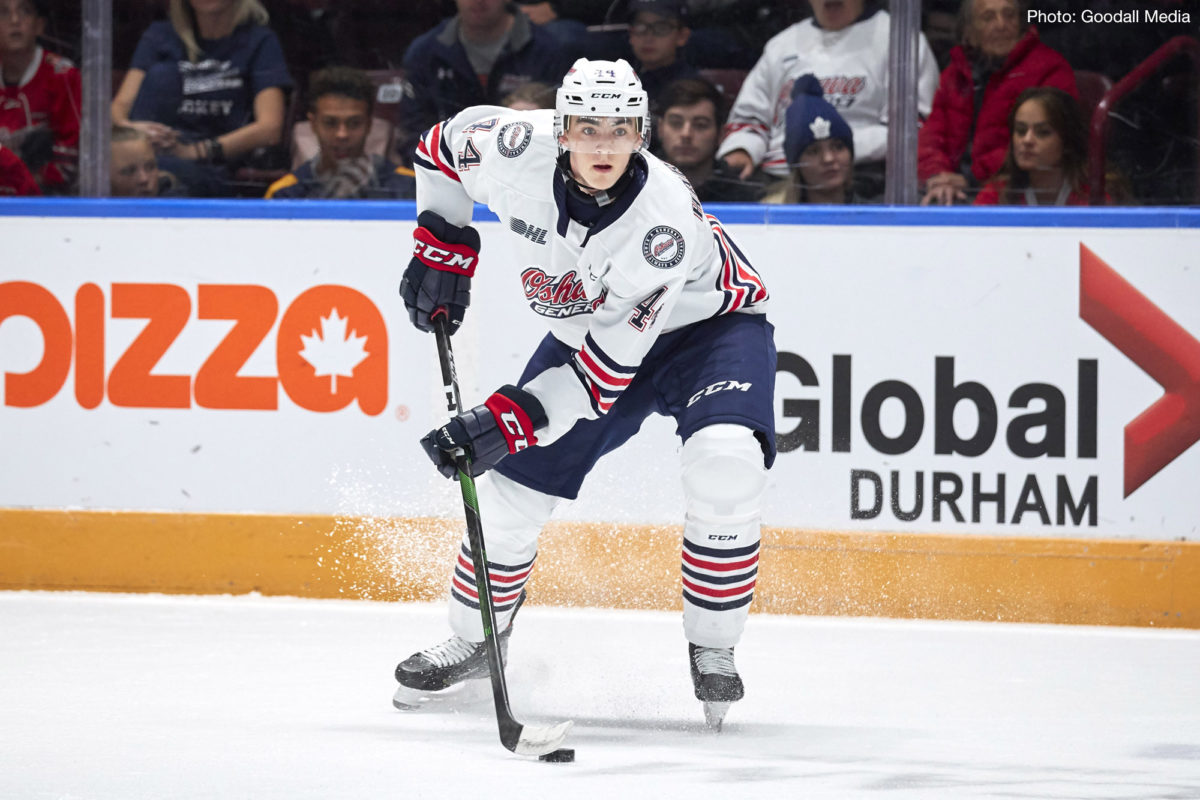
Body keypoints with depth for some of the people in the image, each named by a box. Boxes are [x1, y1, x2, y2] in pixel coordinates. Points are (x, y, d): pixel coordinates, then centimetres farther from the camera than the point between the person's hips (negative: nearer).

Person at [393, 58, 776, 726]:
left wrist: (508, 420, -39)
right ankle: (474, 639, 28)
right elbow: (445, 145, -1)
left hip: (708, 321, -5)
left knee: (726, 464, -30)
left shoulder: (664, 221, -38)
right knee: (512, 485, 1)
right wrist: (441, 247, -5)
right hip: (584, 325, 5)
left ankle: (713, 649, -13)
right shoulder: (519, 151, -27)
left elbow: (607, 369, -35)